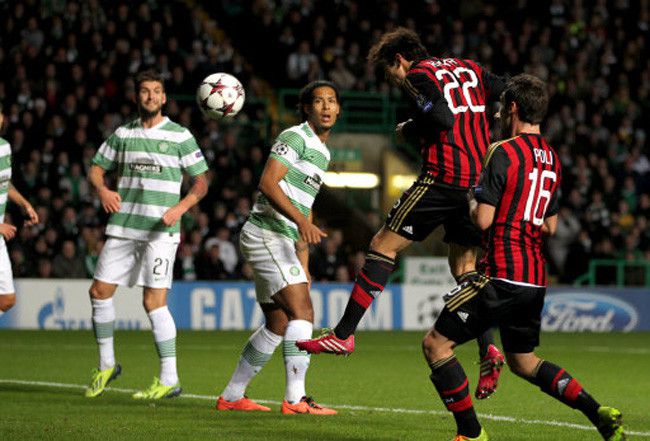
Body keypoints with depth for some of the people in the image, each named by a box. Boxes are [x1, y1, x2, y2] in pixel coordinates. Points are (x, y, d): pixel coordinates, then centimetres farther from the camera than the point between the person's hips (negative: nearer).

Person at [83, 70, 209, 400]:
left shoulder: (180, 136, 1)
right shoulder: (123, 134, 11)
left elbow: (201, 182, 1)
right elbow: (97, 168, 17)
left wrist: (181, 207, -17)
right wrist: (102, 190, -6)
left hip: (160, 230, -5)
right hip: (123, 226, 5)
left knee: (154, 301, -11)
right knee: (100, 291, 4)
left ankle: (169, 379, -6)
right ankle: (106, 365, 22)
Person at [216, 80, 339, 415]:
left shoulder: (322, 152, 21)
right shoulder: (295, 137, -8)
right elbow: (267, 183, -20)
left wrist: (304, 265, 24)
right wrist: (301, 221, -30)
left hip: (282, 241, 10)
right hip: (266, 234, -10)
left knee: (278, 325, 11)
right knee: (302, 311, -19)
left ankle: (231, 396, 19)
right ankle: (295, 399, -26)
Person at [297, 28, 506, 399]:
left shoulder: (419, 75, -2)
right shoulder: (469, 69, 18)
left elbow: (442, 119, -17)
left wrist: (409, 130, 0)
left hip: (443, 177, -7)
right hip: (480, 179, 7)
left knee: (384, 246, 1)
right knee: (464, 265, 14)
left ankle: (344, 334, 0)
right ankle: (488, 349, -2)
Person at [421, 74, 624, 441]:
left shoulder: (504, 152, -11)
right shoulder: (552, 159, 13)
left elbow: (483, 219, -14)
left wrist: (474, 200, 6)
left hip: (502, 276, -8)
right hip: (536, 279, 8)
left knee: (436, 344, 0)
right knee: (523, 361, 22)